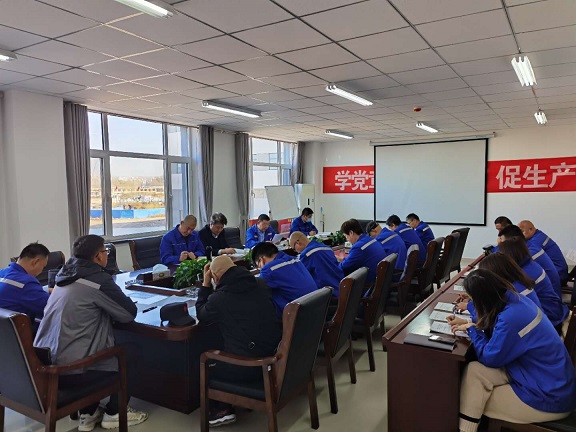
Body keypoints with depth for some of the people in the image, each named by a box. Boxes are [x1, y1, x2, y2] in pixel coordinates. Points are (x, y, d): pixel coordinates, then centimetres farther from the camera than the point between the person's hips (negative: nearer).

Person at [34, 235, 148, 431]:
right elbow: (129, 313, -8)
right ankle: (113, 414, 23)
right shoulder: (98, 279, -16)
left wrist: (110, 308, 11)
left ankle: (88, 414, 31)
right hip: (68, 370, -8)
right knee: (128, 357, 14)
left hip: (44, 364, 8)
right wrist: (114, 307, 11)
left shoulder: (67, 275, 9)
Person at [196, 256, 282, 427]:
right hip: (275, 356, 7)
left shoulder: (218, 298, -14)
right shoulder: (261, 284, 2)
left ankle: (222, 410, 20)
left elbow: (201, 315, 8)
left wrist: (206, 284, 10)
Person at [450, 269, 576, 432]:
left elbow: (489, 358, -15)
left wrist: (472, 329, -4)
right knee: (473, 370, -5)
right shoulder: (515, 300, -3)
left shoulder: (511, 318, -29)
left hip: (551, 397, -8)